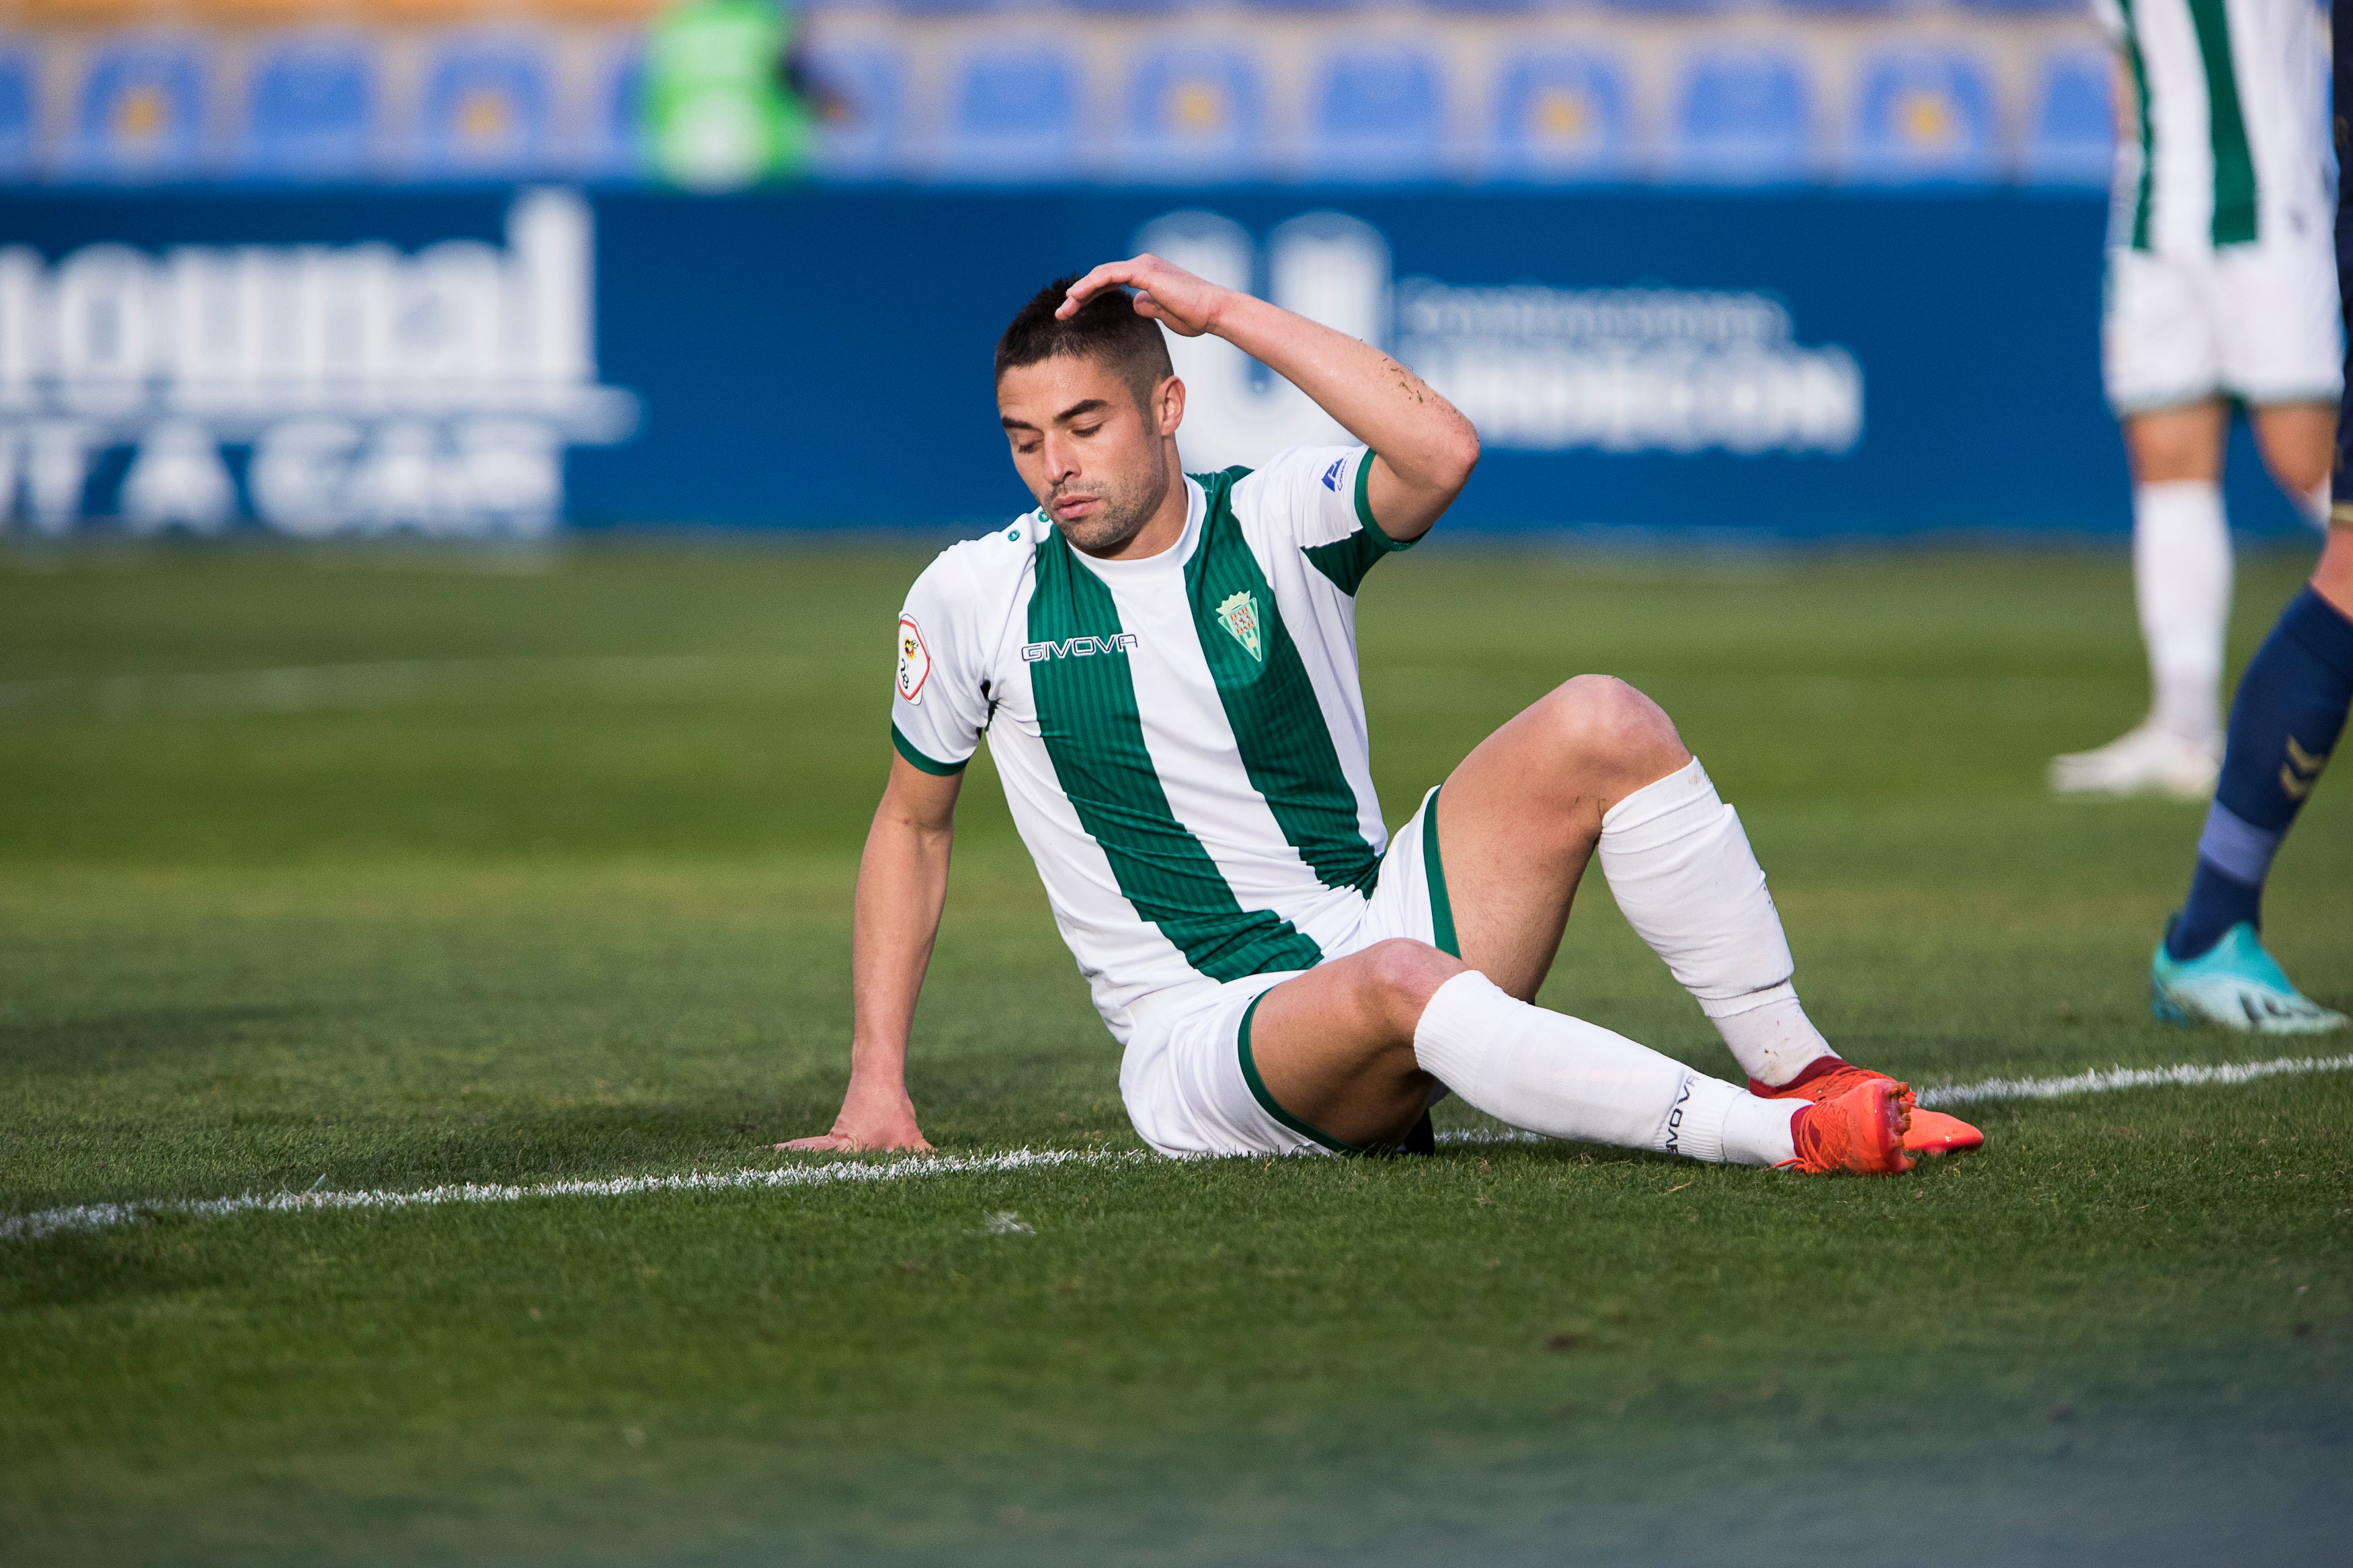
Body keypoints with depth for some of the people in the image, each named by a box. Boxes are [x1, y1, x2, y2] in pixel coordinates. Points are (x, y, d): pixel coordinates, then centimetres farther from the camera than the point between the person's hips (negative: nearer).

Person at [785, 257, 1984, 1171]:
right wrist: (876, 1081, 9)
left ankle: (1795, 1071, -16)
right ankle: (1777, 1139, -44)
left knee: (1600, 725, -20)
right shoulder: (973, 597, 3)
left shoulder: (1275, 521, 2)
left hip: (1381, 926, 3)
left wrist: (1227, 313, -16)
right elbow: (911, 822, 16)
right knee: (1393, 986, -40)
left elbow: (1441, 452, -20)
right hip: (1202, 1043, -3)